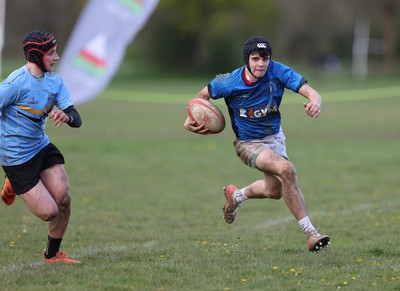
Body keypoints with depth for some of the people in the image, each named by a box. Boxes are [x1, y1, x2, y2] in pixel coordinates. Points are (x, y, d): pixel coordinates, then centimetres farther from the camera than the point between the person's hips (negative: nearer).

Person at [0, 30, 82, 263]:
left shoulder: (54, 80, 0)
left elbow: (77, 119, -4)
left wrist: (66, 116, -27)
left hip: (41, 146, 7)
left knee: (64, 199, -7)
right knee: (49, 212, -7)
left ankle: (53, 254, 16)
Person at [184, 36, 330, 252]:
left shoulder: (278, 72, -19)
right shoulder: (230, 83, -22)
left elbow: (309, 91, -28)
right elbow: (204, 94, -1)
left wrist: (315, 102, -50)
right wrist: (191, 119, -9)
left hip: (274, 136, 5)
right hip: (248, 143, -5)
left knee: (274, 191, 14)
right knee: (286, 170, -29)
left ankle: (236, 195, 48)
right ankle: (310, 233, -27)